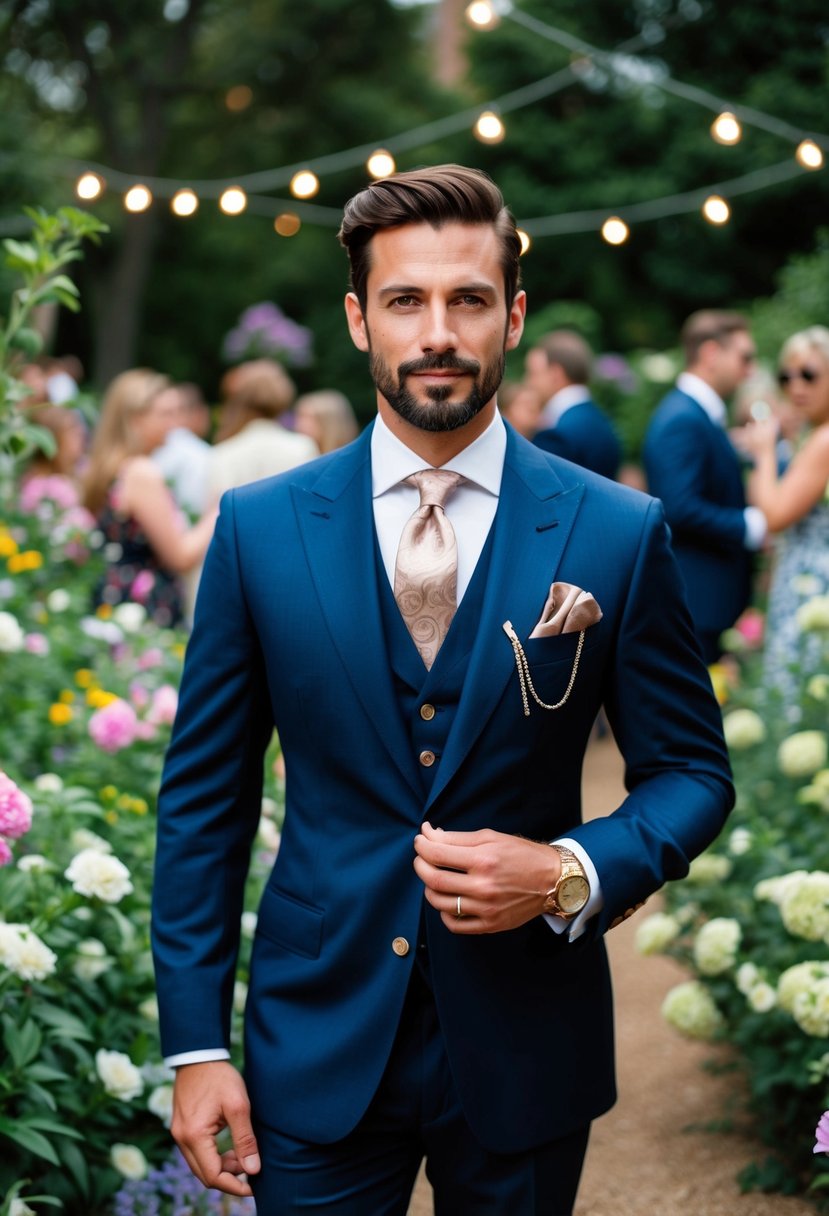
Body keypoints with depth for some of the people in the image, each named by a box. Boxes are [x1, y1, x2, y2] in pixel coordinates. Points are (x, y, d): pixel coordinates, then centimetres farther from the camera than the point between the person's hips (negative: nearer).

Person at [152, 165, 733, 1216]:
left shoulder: (617, 535, -5)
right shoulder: (259, 528, -2)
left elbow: (691, 771, 3)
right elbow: (203, 797, 1)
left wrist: (572, 874, -17)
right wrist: (195, 1046, -2)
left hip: (523, 1050, 0)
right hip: (318, 1043, 0)